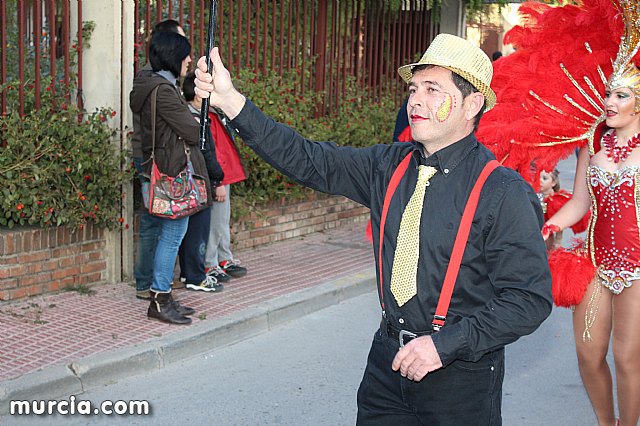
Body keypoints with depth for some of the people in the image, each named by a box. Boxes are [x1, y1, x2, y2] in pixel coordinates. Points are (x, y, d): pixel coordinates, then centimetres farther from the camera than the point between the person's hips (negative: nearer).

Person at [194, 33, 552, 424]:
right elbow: (309, 161, 0)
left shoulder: (505, 193, -15)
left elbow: (530, 299, -16)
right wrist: (231, 100, -8)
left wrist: (444, 344, -21)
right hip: (388, 362, 5)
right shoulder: (389, 167, 1)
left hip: (460, 374, -5)